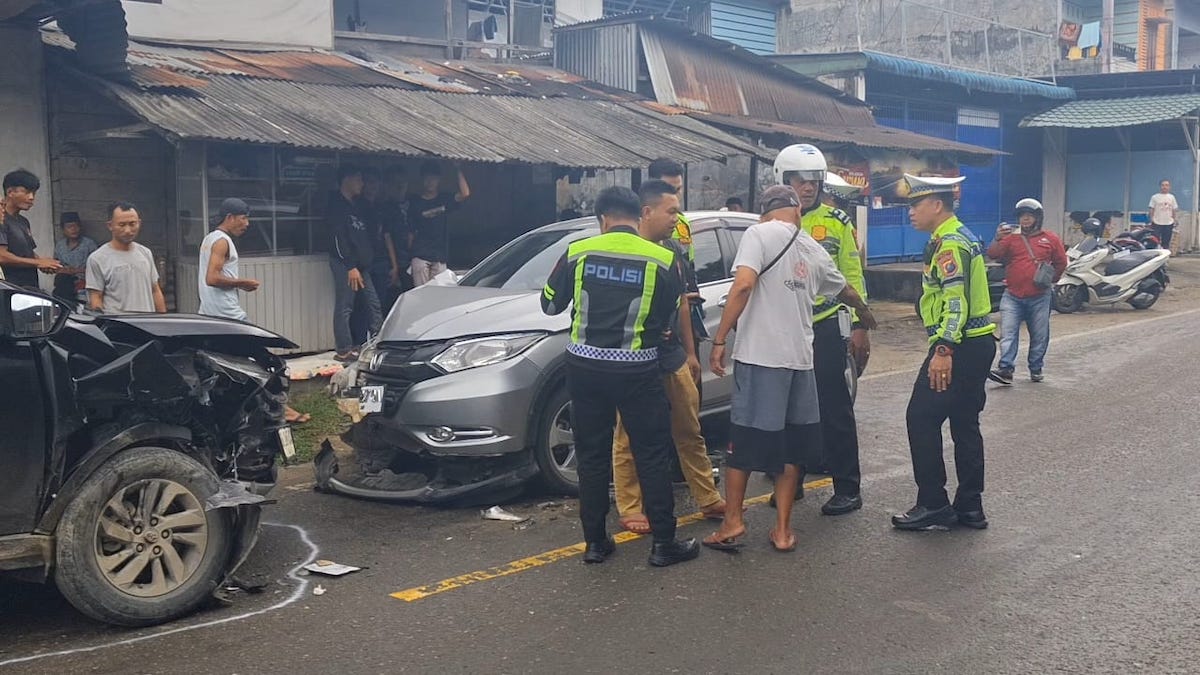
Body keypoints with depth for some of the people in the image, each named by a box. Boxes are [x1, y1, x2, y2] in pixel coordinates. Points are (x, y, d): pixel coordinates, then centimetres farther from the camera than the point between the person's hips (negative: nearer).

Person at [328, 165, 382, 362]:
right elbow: (340, 239, -15)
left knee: (373, 303, 5)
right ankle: (344, 351, -3)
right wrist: (350, 267, -18)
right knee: (344, 307, -6)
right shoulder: (337, 206, -7)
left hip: (360, 263, 9)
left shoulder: (354, 205, 20)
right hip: (344, 263, -9)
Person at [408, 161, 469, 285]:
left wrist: (458, 171, -8)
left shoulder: (445, 199, 10)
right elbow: (410, 230, 5)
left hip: (440, 256, 2)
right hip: (420, 255, -2)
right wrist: (409, 251, -2)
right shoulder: (414, 201, 5)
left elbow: (465, 194, -8)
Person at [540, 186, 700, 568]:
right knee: (652, 455, 7)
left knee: (592, 454, 12)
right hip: (636, 369, -2)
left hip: (585, 365, 2)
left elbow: (550, 304, 9)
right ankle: (664, 543, 11)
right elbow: (669, 317, 4)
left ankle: (595, 541, 17)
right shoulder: (662, 260, -4)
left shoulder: (578, 252, -1)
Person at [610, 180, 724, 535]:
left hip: (673, 356, 7)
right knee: (629, 439, 3)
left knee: (690, 432, 14)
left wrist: (690, 352, 18)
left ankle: (708, 499, 25)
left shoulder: (674, 250, 10)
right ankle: (630, 510, 13)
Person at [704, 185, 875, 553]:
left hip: (760, 356, -5)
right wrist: (864, 310, 54)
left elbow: (743, 285, -18)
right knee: (789, 445, 12)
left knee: (742, 441, 5)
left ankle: (733, 521, 7)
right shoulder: (813, 249, 15)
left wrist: (719, 340, -14)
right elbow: (844, 290, 33)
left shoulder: (759, 233, -3)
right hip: (799, 358, 5)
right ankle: (783, 529, 15)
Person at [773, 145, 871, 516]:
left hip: (826, 325, -3)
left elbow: (853, 276, 0)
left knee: (835, 409, -1)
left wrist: (859, 325, -5)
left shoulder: (837, 222, 1)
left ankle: (847, 488, 6)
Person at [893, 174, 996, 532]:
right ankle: (969, 506, 19)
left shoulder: (949, 243, -15)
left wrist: (944, 350, -30)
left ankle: (933, 506, -1)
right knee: (965, 424, 13)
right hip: (977, 343, 10)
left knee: (922, 419, -5)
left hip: (958, 346, -10)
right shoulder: (960, 236, 18)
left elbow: (955, 301, -25)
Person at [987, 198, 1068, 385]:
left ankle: (1036, 369, 21)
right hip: (1013, 297, 0)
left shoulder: (1051, 239, 6)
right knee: (1008, 333, -10)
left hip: (1040, 297, 0)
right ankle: (1005, 369, -14)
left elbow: (1061, 262, 13)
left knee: (1039, 335, 8)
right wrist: (998, 239, -25)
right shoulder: (1011, 238, 5)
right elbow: (992, 255, -8)